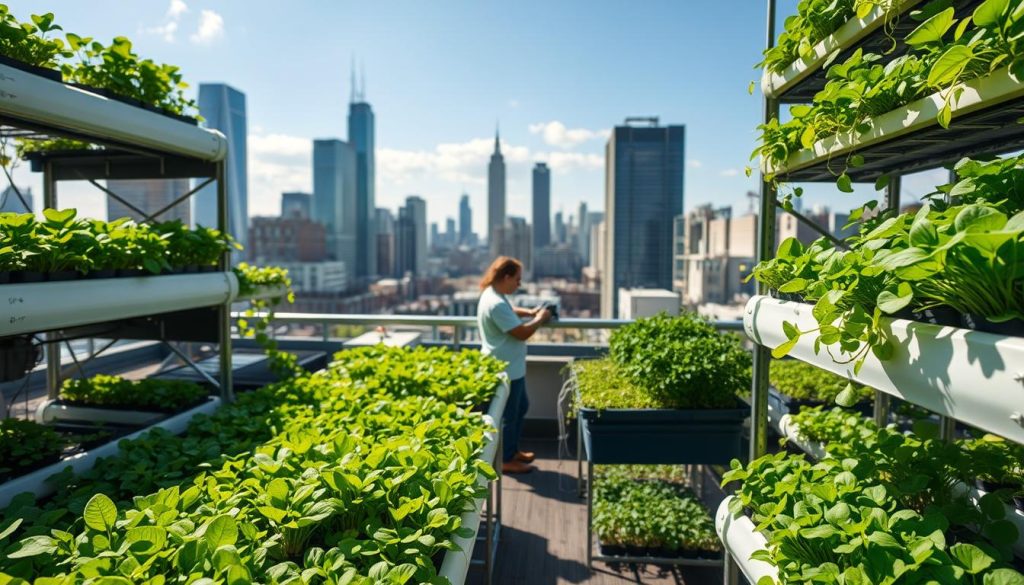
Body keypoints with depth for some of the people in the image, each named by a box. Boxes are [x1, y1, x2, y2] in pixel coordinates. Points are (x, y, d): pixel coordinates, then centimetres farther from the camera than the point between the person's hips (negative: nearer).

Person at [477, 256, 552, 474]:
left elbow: (509, 312, 27)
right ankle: (506, 460, 22)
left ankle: (512, 450, 37)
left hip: (511, 366, 11)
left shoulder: (495, 296, 5)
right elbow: (522, 333, -26)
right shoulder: (496, 303, -28)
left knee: (521, 407, 23)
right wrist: (540, 319, -9)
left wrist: (529, 312, 11)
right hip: (505, 369, -11)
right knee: (509, 414, 5)